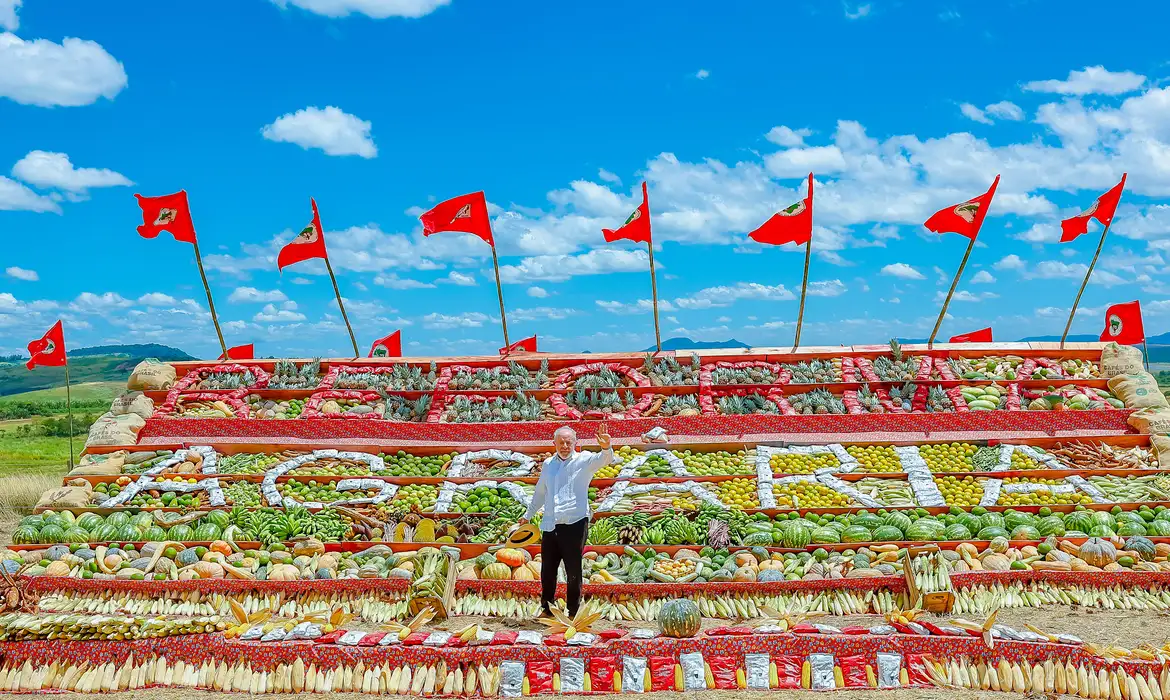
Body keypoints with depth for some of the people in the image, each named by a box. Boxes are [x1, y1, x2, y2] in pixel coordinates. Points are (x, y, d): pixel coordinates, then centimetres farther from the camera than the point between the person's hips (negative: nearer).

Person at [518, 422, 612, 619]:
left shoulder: (583, 460, -1)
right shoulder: (548, 464, 14)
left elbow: (604, 459, -22)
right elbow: (540, 493, 28)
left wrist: (606, 448, -45)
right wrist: (528, 515, 37)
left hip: (574, 524, -5)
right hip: (550, 525, 5)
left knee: (573, 571, 1)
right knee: (547, 570, 12)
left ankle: (573, 612, 12)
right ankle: (547, 608, 27)